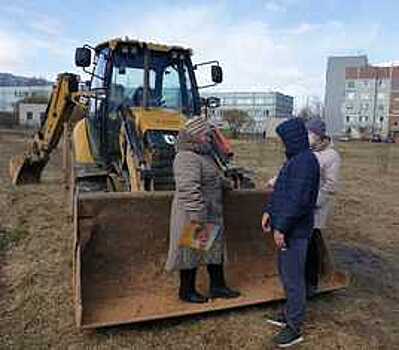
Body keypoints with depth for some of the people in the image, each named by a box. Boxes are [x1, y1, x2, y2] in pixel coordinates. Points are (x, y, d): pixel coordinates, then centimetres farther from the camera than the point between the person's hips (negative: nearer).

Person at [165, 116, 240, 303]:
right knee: (191, 252, 5)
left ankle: (217, 286, 31)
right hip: (193, 216, -10)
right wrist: (197, 215, -33)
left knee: (215, 249, 17)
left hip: (211, 214, 10)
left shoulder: (204, 155, 13)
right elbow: (189, 189, -31)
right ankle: (187, 291, 21)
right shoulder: (187, 158, -22)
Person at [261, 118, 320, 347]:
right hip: (287, 227, 10)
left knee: (293, 277, 0)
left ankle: (295, 328, 13)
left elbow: (298, 200, -25)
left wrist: (282, 227, -22)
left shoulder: (305, 161, -20)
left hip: (295, 231, -10)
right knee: (285, 271, 20)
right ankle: (290, 314, 37)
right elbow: (282, 190, 20)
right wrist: (269, 211, 15)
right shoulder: (295, 159, 13)